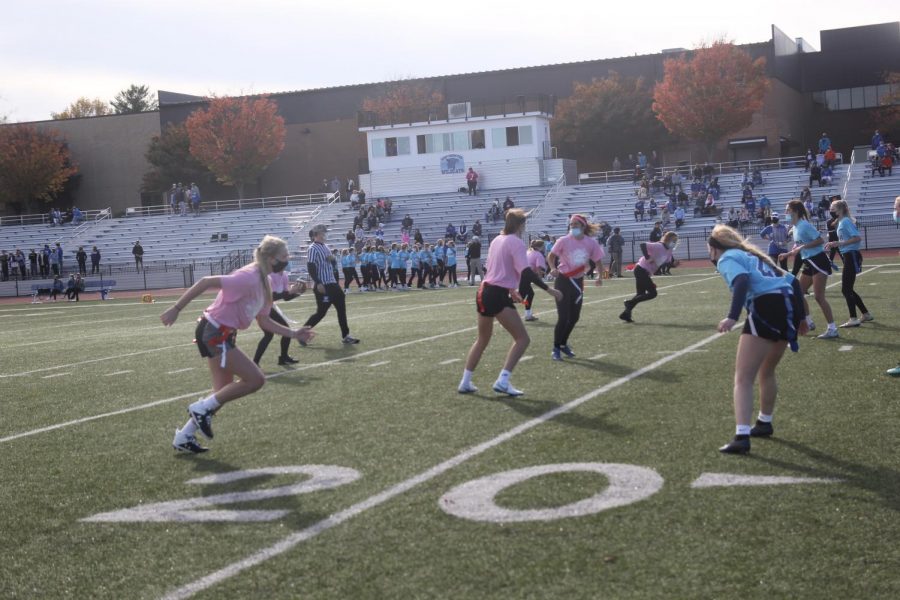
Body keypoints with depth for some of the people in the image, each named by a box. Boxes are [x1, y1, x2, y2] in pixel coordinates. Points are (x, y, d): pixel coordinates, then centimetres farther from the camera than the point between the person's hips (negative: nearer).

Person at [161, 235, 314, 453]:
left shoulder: (263, 282, 8)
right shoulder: (249, 278, -22)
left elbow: (263, 321, 15)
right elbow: (207, 282, -25)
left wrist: (292, 333, 7)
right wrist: (176, 309, -26)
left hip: (221, 335, 10)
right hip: (215, 334, -10)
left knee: (224, 392, 15)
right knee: (255, 379, -10)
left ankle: (184, 437, 24)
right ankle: (202, 409, 0)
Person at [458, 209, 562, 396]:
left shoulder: (497, 240, 15)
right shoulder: (516, 242, -9)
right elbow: (526, 271, -20)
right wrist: (548, 289, -19)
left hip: (484, 292, 9)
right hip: (498, 296, -9)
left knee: (482, 340, 21)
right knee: (522, 339, -4)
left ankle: (465, 382, 23)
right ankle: (503, 381, -14)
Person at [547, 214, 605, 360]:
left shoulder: (591, 243, -8)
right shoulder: (564, 241, -15)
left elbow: (598, 260, 7)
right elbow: (551, 256, -4)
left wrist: (600, 276, -1)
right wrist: (553, 268, -22)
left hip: (578, 282, 4)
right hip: (563, 281, -4)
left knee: (574, 317, 11)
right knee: (563, 317, -10)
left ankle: (563, 344, 33)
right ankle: (556, 348, 6)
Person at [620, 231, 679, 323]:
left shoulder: (669, 251, 10)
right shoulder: (659, 246, -17)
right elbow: (643, 244, -26)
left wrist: (674, 264, -7)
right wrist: (647, 258, -31)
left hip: (644, 272, 10)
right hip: (642, 270, -10)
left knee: (641, 294, 13)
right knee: (652, 293, -9)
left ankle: (626, 314, 16)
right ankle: (630, 303, -5)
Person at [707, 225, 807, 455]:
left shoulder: (727, 258, 7)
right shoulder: (753, 256, 31)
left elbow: (742, 281, -16)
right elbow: (792, 281, 27)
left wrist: (733, 317, -26)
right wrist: (800, 317, 29)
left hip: (766, 307, -8)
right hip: (789, 307, 8)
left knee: (743, 379, -7)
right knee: (766, 373, 28)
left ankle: (741, 437, -18)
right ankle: (764, 423, 42)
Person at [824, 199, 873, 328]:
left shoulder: (846, 221, -14)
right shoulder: (841, 222, 14)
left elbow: (857, 238, -23)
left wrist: (840, 243, -25)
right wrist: (834, 244, 11)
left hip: (852, 256, -10)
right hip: (848, 256, 10)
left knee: (846, 289, -9)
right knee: (848, 289, 15)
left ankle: (854, 319, -7)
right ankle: (866, 314, 23)